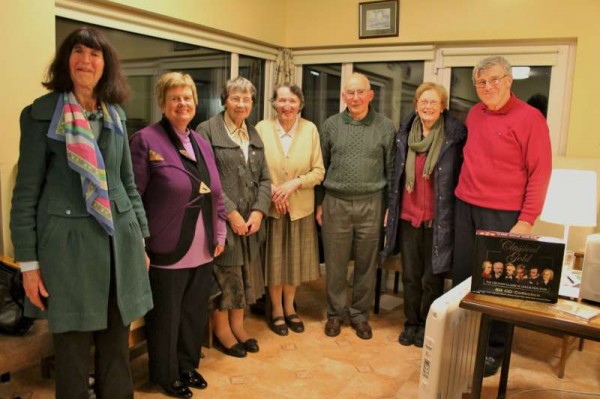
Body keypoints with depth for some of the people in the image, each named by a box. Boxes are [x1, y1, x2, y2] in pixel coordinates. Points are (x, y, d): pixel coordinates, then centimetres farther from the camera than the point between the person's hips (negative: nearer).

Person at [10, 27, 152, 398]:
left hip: (119, 241, 4)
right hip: (67, 243, -4)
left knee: (117, 347, 13)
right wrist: (28, 261, -5)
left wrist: (141, 238, 13)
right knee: (72, 351, 8)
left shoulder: (116, 114, 9)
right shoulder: (41, 114, -4)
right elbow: (26, 192, -3)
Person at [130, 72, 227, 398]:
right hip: (167, 252, -6)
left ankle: (188, 365, 40)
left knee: (195, 314, 19)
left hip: (202, 252, 6)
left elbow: (215, 193, 15)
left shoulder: (201, 143, 11)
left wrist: (219, 233, 10)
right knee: (165, 318, 11)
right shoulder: (146, 140, -10)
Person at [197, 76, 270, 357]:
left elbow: (264, 178, 11)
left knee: (246, 274, 13)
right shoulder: (208, 130, -5)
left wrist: (258, 211, -4)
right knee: (224, 275, 5)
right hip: (221, 219, -6)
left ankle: (238, 325, 30)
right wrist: (231, 212, -15)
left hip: (251, 220, 6)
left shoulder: (254, 134, 14)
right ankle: (222, 331, 23)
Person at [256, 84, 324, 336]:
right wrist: (270, 189, -16)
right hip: (270, 207, -1)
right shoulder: (262, 128, -7)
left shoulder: (310, 129, -5)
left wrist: (295, 183, -18)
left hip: (300, 208, 1)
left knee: (295, 259, 13)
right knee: (273, 260, 9)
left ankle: (289, 308, 34)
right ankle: (276, 310, 29)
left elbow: (319, 171, -3)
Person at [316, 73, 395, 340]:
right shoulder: (330, 125, 5)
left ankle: (360, 314, 26)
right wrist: (319, 203, 6)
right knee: (335, 263, 8)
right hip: (335, 203, 1)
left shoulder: (385, 127, 2)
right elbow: (321, 167, 8)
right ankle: (335, 313, 26)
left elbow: (391, 170, 4)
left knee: (366, 264, 9)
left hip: (371, 204, 0)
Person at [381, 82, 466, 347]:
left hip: (437, 219, -3)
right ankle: (411, 323, 29)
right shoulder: (405, 133, 6)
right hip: (408, 216, 4)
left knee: (432, 278, 7)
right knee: (410, 276, 13)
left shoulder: (455, 135, -6)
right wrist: (390, 206, 12)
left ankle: (427, 326, 26)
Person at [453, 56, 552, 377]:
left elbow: (540, 173, -10)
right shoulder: (474, 114, 9)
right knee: (462, 275, 12)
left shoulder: (530, 117, -8)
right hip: (465, 207, 5)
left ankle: (494, 348, 21)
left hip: (503, 214, -5)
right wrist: (463, 193, 12)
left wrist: (526, 220, -14)